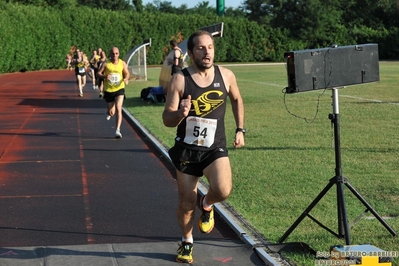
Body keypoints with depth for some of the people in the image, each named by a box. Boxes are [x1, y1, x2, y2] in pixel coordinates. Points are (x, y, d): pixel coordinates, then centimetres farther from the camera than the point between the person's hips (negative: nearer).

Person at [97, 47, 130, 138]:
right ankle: (109, 113, 49)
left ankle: (117, 130, -16)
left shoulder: (122, 63, 0)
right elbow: (98, 73, -3)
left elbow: (127, 73, 12)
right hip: (108, 90, 0)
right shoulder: (106, 64, -6)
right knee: (111, 112, 9)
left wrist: (126, 78, -11)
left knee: (118, 109, -18)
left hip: (119, 89, 0)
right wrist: (104, 76, -24)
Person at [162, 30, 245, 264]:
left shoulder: (226, 76, -5)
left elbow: (237, 100, 17)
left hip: (215, 148, 1)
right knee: (186, 203, 8)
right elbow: (167, 120, -12)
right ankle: (187, 242, 36)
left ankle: (207, 205, 12)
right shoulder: (180, 80, -12)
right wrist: (180, 113, -34)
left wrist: (240, 129, 11)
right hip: (186, 149, 0)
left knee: (223, 190, -25)